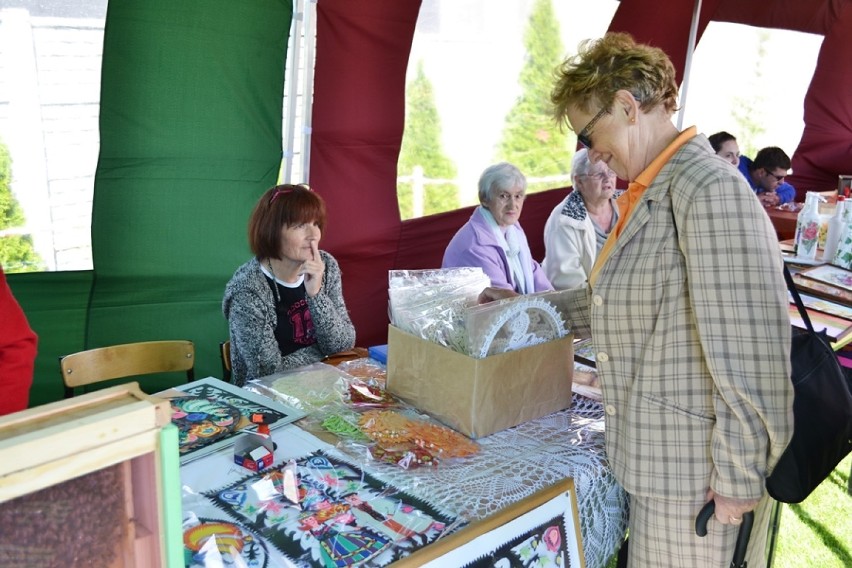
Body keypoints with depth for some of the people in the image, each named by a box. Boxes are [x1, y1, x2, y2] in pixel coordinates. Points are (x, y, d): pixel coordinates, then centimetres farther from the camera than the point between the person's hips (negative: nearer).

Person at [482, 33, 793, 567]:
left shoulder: (710, 189, -21)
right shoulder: (650, 192, 10)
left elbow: (748, 347, -23)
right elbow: (615, 302, 16)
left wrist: (740, 475, -19)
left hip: (695, 463, -9)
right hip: (653, 450, 9)